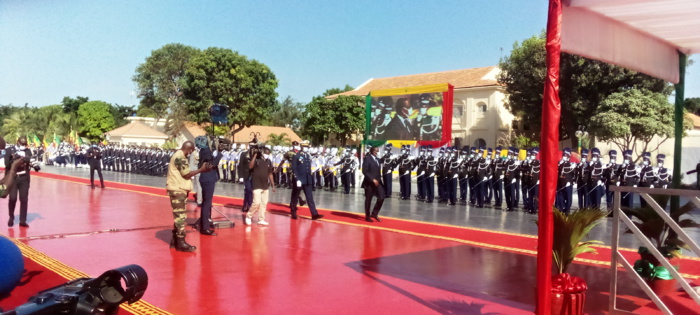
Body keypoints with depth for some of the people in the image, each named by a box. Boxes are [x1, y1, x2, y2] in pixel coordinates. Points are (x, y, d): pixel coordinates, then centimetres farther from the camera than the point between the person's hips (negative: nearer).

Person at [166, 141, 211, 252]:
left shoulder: (179, 156, 16)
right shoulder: (180, 157, -16)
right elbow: (187, 174, -18)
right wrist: (201, 170, -12)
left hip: (179, 189, 11)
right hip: (177, 190, -11)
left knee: (179, 215, 15)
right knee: (180, 216, -9)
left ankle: (175, 240, 22)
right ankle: (181, 243, -6)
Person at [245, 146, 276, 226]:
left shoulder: (269, 162, 8)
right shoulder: (256, 159, -7)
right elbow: (250, 166, -26)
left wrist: (273, 185, 11)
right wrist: (255, 155, -23)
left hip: (266, 186, 6)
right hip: (257, 185, -6)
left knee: (264, 203, 8)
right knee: (257, 203, -11)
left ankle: (261, 219, 16)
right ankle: (248, 216, 10)